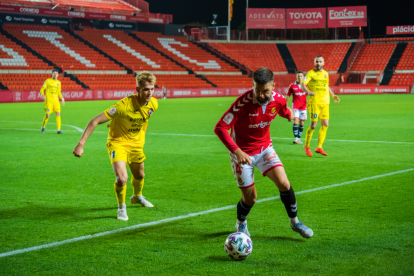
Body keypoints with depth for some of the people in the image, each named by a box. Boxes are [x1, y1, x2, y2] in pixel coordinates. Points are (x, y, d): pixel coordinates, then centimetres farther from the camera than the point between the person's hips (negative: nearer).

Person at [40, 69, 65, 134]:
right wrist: (43, 95, -18)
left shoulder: (59, 82, 14)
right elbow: (42, 89, 1)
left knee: (58, 114, -9)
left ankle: (58, 130, -6)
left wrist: (62, 98, 11)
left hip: (56, 100, 4)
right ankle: (43, 127, 19)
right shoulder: (48, 81, 1)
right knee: (48, 115, -7)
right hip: (49, 100, -4)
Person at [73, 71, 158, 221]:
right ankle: (121, 207, 5)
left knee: (139, 175, 24)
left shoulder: (153, 104, -14)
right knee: (121, 178, -24)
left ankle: (137, 197, 57)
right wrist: (81, 144, -37)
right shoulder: (124, 105, -34)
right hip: (117, 143, -6)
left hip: (136, 143, 6)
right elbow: (95, 121, -33)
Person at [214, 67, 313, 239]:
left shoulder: (278, 100, -12)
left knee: (284, 184, -10)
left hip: (265, 148, 4)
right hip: (243, 153, -4)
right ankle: (241, 224, 34)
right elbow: (220, 128, -31)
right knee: (250, 198, 1)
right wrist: (237, 151, -37)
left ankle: (294, 221, 14)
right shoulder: (243, 102, -28)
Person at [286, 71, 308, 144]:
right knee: (296, 121, -15)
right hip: (295, 106, -2)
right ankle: (296, 138, -15)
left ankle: (299, 138, 13)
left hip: (303, 106, 2)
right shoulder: (292, 86, 0)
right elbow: (288, 96, 7)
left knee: (302, 123, 3)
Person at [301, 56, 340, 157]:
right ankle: (307, 146, 11)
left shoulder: (326, 73, 15)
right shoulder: (311, 73, -4)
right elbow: (303, 85, -14)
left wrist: (333, 95, 24)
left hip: (325, 103, 6)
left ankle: (319, 147, 7)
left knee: (325, 125, -1)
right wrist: (309, 92, -32)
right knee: (313, 125, -6)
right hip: (314, 103, -6)